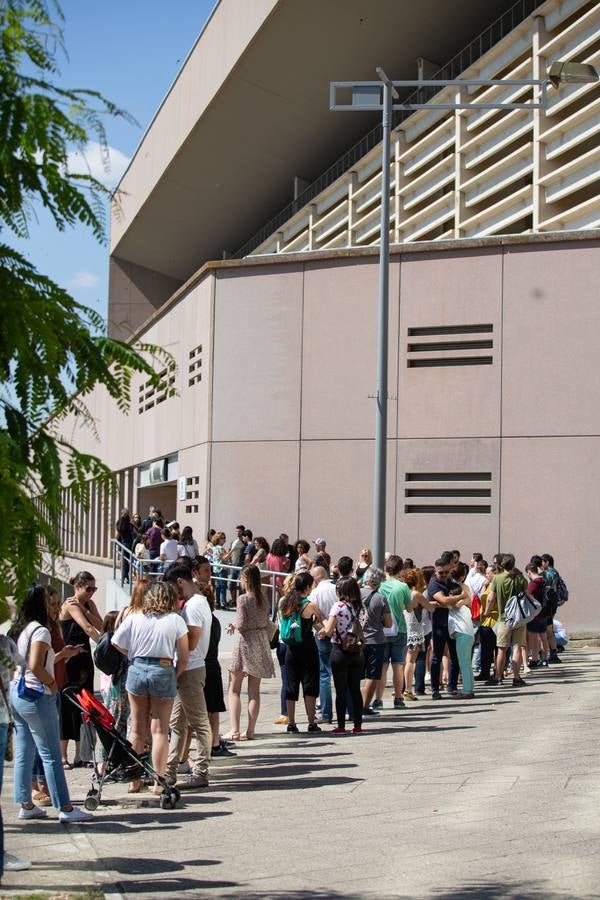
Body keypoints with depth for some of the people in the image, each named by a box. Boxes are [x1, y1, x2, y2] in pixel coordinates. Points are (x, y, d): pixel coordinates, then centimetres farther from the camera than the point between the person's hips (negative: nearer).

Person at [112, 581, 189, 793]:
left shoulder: (134, 618, 1)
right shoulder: (176, 620, -4)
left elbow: (116, 644, 3)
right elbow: (183, 658, -4)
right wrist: (174, 677, 9)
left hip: (137, 670, 2)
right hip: (163, 671, -2)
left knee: (138, 729, 14)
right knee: (160, 730, 5)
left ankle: (134, 779, 20)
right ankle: (159, 781, 6)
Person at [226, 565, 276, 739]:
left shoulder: (242, 599, -14)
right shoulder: (263, 598, 4)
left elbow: (242, 624, -17)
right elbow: (267, 623, 8)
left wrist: (233, 625, 3)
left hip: (245, 642, -6)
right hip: (261, 642, 6)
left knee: (234, 689, 3)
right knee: (254, 690, 8)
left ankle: (235, 730, -5)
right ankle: (250, 730, 7)